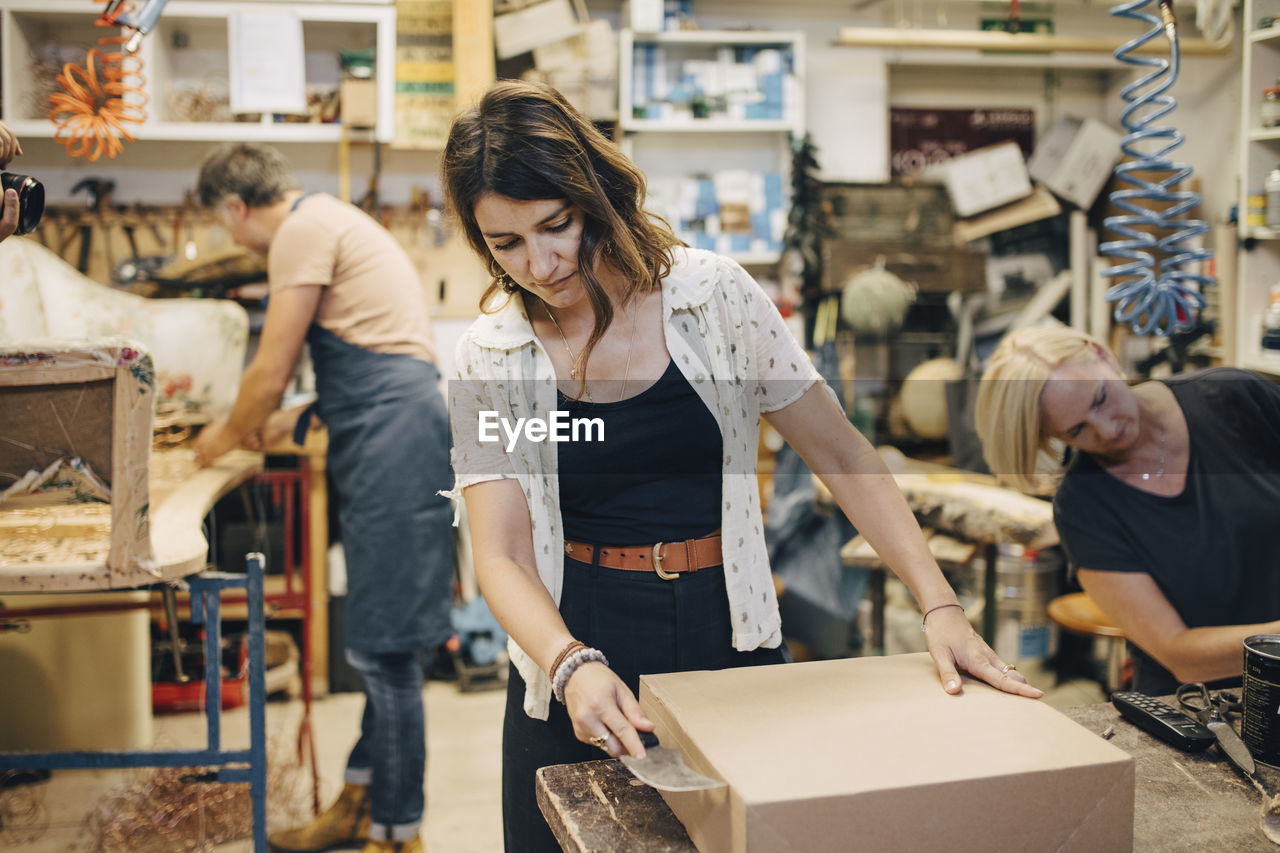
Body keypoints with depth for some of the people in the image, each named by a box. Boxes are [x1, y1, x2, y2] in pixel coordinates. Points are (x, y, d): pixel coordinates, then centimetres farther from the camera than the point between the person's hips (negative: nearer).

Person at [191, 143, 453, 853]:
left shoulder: (304, 229, -6)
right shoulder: (327, 220, 25)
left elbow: (269, 372, -5)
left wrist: (227, 435, 13)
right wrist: (297, 422, 30)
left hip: (394, 433, -11)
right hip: (392, 429, 11)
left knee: (383, 646, -6)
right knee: (378, 640, 15)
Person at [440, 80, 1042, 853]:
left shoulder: (713, 296, -7)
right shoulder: (490, 358, -5)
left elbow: (842, 457, -4)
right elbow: (500, 556, -9)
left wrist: (940, 606, -12)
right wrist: (571, 666, -27)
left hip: (731, 643, 0)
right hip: (579, 651, 1)